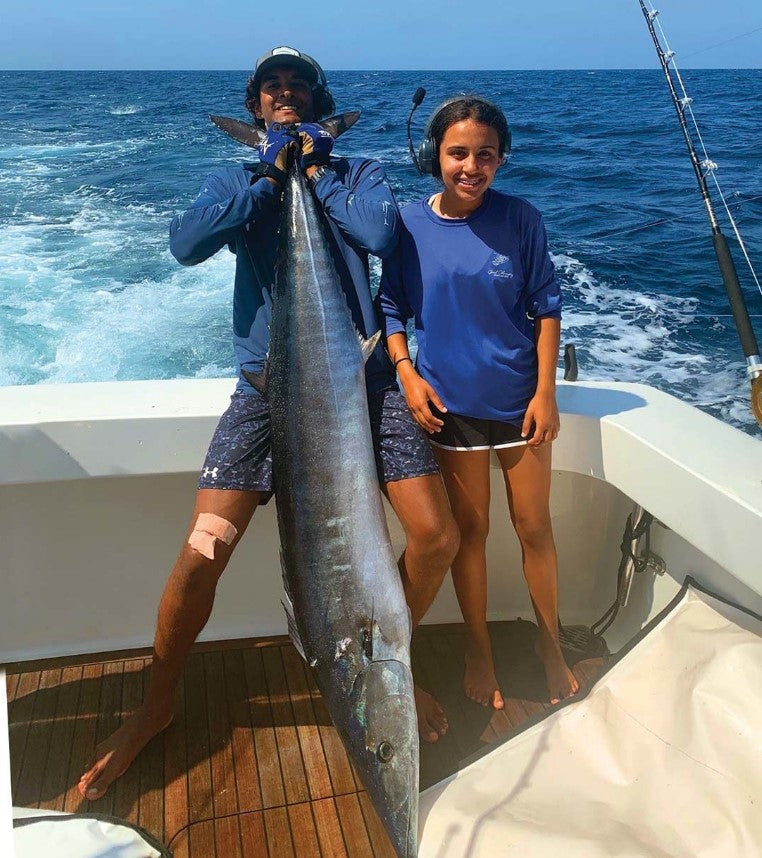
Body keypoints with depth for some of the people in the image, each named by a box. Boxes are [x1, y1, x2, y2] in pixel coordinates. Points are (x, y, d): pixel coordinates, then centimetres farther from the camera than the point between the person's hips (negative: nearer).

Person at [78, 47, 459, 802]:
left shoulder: (357, 172, 12)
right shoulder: (236, 181, 14)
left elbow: (379, 234, -11)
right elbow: (186, 244, -8)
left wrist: (316, 172, -3)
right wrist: (269, 177, -5)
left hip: (361, 378, 1)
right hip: (268, 384, 0)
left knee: (436, 537, -7)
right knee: (202, 552, -9)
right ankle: (155, 707, 16)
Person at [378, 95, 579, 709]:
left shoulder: (520, 219, -6)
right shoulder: (408, 225, -5)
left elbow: (546, 305, -1)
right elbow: (391, 305, 4)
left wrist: (546, 390, -6)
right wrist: (406, 372, -9)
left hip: (519, 398, 0)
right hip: (450, 402, 0)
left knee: (534, 527, 10)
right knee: (470, 530, 12)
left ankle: (550, 643, 33)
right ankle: (479, 648, 32)